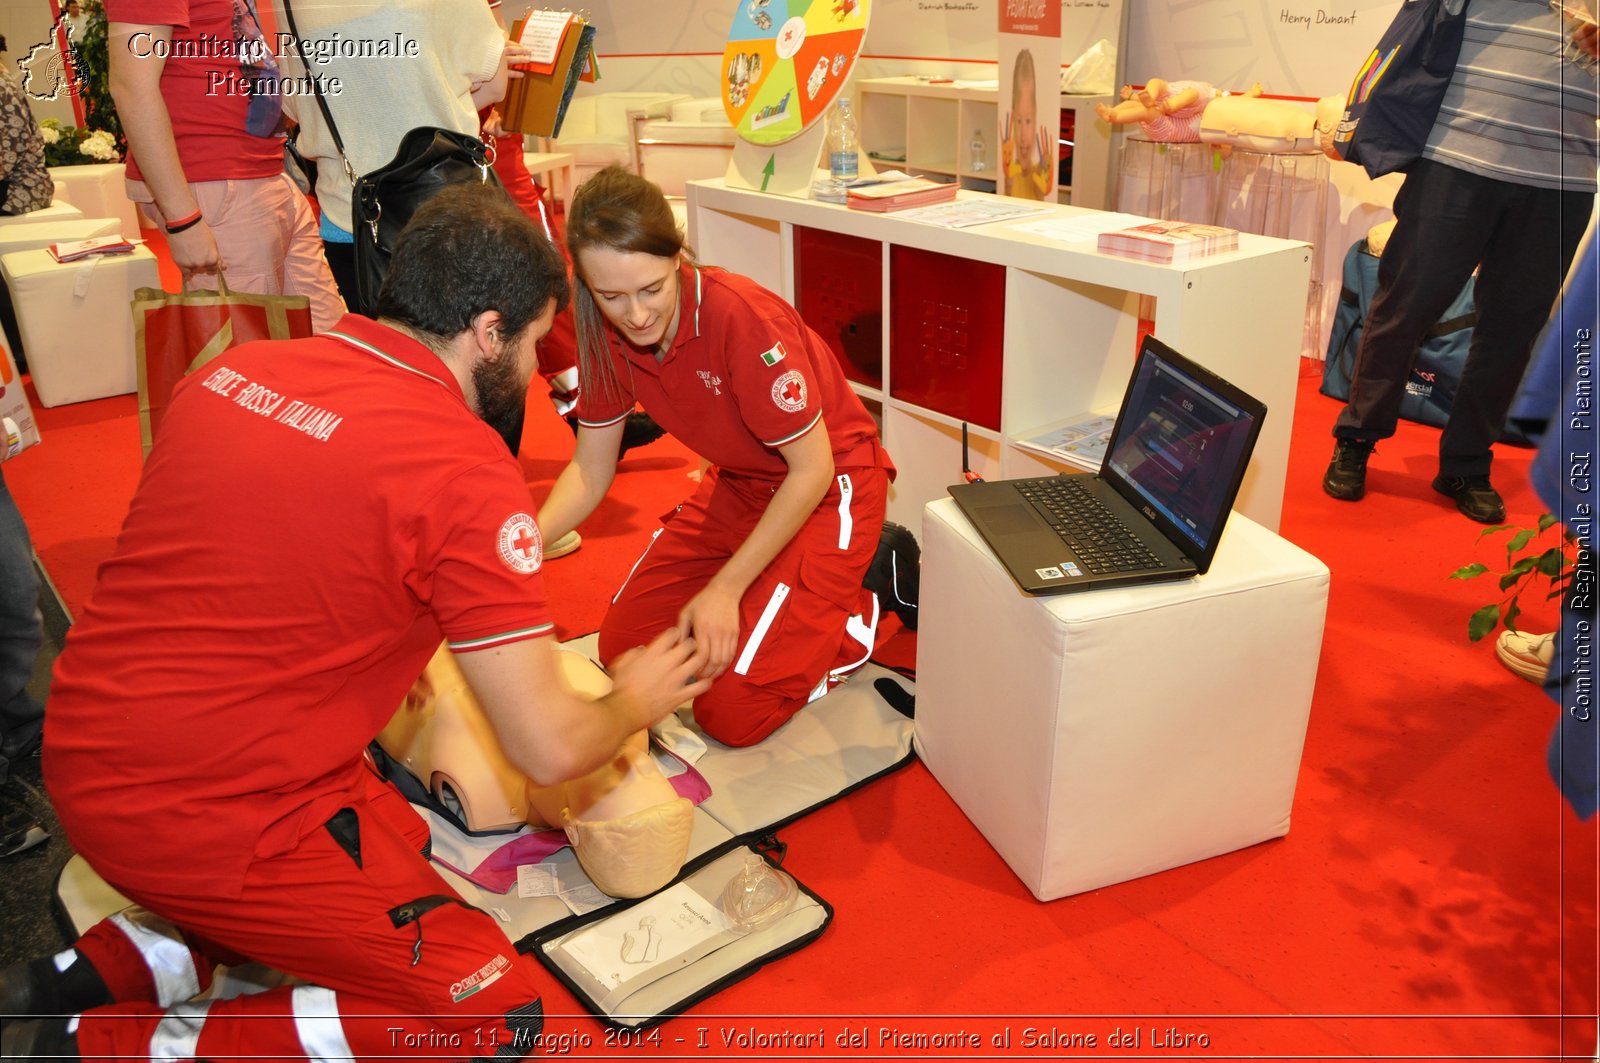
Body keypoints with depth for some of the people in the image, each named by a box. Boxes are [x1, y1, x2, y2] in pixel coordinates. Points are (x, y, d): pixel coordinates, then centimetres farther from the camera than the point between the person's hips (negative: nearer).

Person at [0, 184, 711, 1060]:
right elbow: (548, 748, -17)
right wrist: (637, 699, 4)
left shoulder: (234, 369, 3)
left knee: (401, 844, 26)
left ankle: (119, 964, 14)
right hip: (209, 818, -8)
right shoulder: (463, 467, -20)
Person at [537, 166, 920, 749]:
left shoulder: (740, 316, -31)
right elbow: (591, 470, -1)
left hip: (829, 484, -6)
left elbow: (813, 468, -23)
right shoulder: (606, 333, -11)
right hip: (739, 484, 7)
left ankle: (876, 572, 5)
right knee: (621, 646, 3)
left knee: (731, 713, -12)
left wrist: (724, 589, -22)